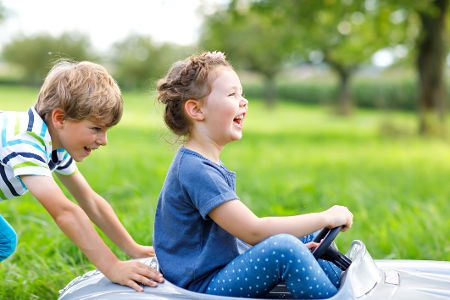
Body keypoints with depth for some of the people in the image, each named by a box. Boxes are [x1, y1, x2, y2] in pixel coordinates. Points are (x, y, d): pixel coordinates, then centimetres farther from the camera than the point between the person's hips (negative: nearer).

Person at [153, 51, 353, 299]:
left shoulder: (205, 164, 13)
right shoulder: (196, 170, -20)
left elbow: (242, 227, 13)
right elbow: (252, 231, -25)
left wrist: (293, 249, 1)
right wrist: (326, 217, -17)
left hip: (221, 273, 11)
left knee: (306, 238, 15)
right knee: (284, 248, -30)